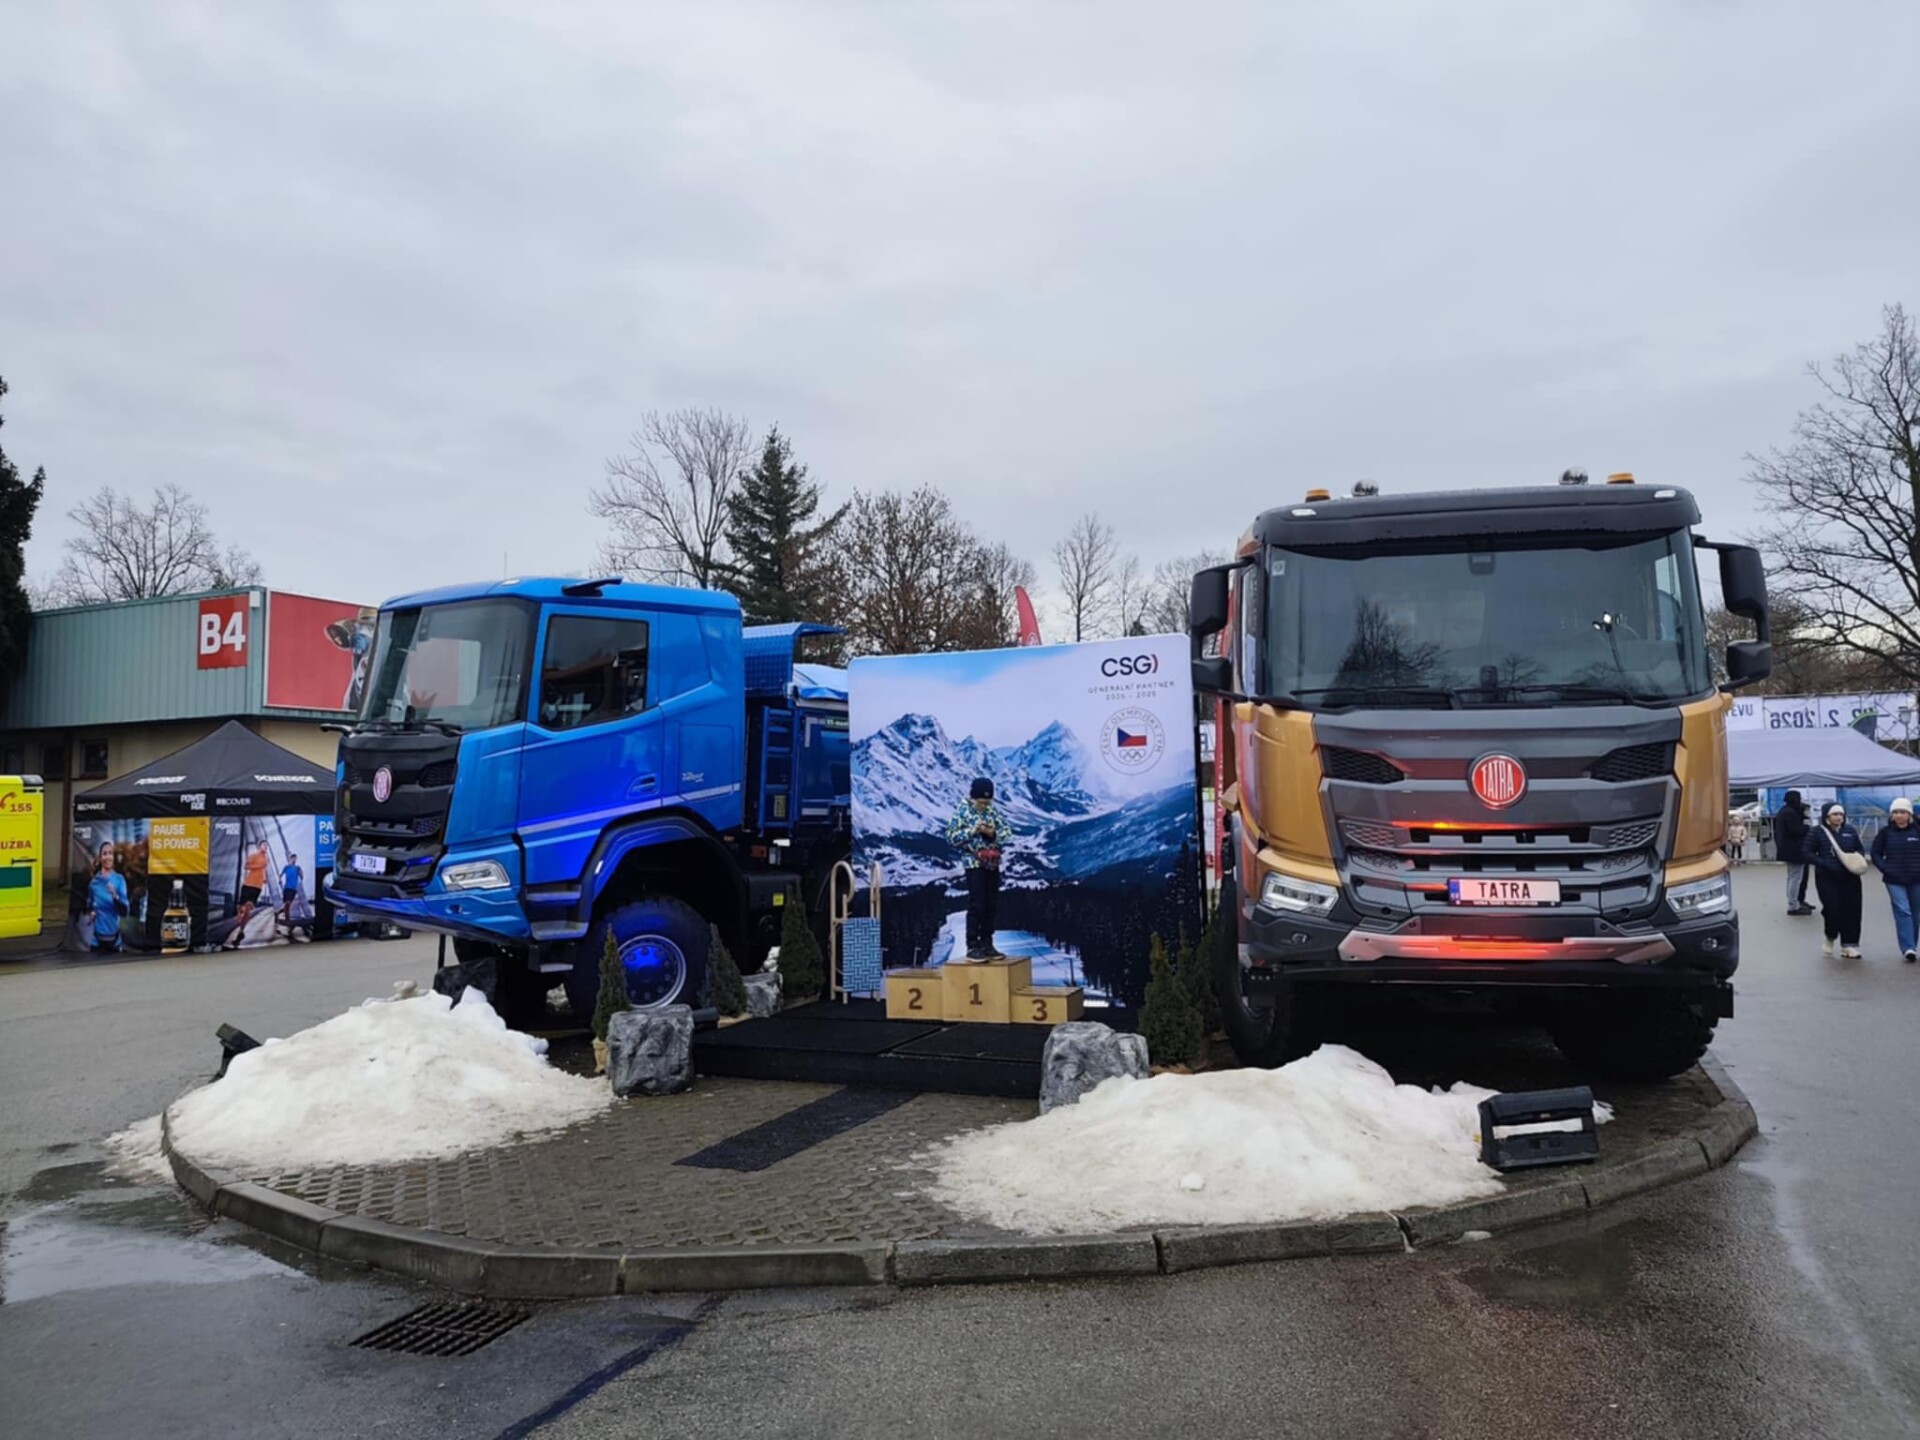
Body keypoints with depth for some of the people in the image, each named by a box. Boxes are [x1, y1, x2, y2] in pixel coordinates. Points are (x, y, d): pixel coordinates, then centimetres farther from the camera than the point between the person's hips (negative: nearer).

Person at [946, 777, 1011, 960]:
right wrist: (973, 830, -19)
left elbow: (1007, 832, 5)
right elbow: (951, 837, -10)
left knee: (991, 905, 9)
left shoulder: (993, 811, 5)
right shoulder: (962, 812, -8)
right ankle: (972, 947, -2)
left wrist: (992, 833, -15)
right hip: (974, 864, -5)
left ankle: (986, 944, 17)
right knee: (976, 905, -7)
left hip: (993, 863, 5)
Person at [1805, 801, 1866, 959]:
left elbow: (1860, 848, 19)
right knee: (1833, 910, -11)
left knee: (1852, 911, 1)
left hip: (1850, 878, 4)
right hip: (1827, 879, -4)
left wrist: (1860, 860, -2)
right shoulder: (1817, 832, -4)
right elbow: (1809, 854, -4)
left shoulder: (1850, 831, 7)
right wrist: (1825, 864, -18)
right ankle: (1830, 938, 18)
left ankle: (1849, 946, 11)